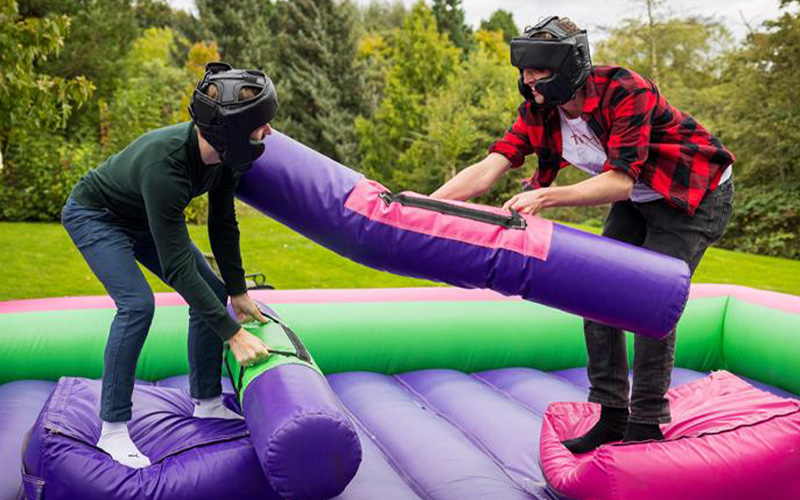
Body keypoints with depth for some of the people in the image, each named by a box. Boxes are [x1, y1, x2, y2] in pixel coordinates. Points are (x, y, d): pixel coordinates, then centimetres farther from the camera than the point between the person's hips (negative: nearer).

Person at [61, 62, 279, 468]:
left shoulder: (226, 154, -21)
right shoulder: (164, 165, -43)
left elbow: (222, 225, -5)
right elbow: (178, 268, -40)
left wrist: (238, 292, 0)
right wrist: (234, 335, -38)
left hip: (143, 218, 8)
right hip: (93, 214, -7)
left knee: (213, 291, 0)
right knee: (137, 303, -26)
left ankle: (207, 403, 14)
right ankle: (112, 430, -12)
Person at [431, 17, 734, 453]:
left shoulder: (626, 93, -33)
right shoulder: (538, 111, -13)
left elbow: (619, 181, -39)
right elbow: (490, 167, -22)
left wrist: (545, 197, -50)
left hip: (696, 195, -7)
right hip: (637, 201, 7)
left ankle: (647, 425, 0)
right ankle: (611, 417, 10)